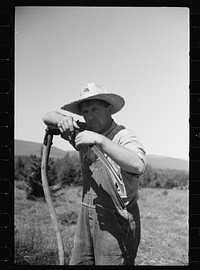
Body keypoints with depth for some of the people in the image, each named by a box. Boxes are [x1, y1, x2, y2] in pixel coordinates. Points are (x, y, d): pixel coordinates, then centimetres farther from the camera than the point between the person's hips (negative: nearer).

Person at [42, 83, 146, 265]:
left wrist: (100, 140, -35)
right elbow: (48, 117, 14)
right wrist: (63, 120, -9)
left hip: (117, 218, -6)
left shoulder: (123, 136, -13)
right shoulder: (82, 132, 8)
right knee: (78, 262, 8)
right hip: (88, 215, 7)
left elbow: (138, 166, -33)